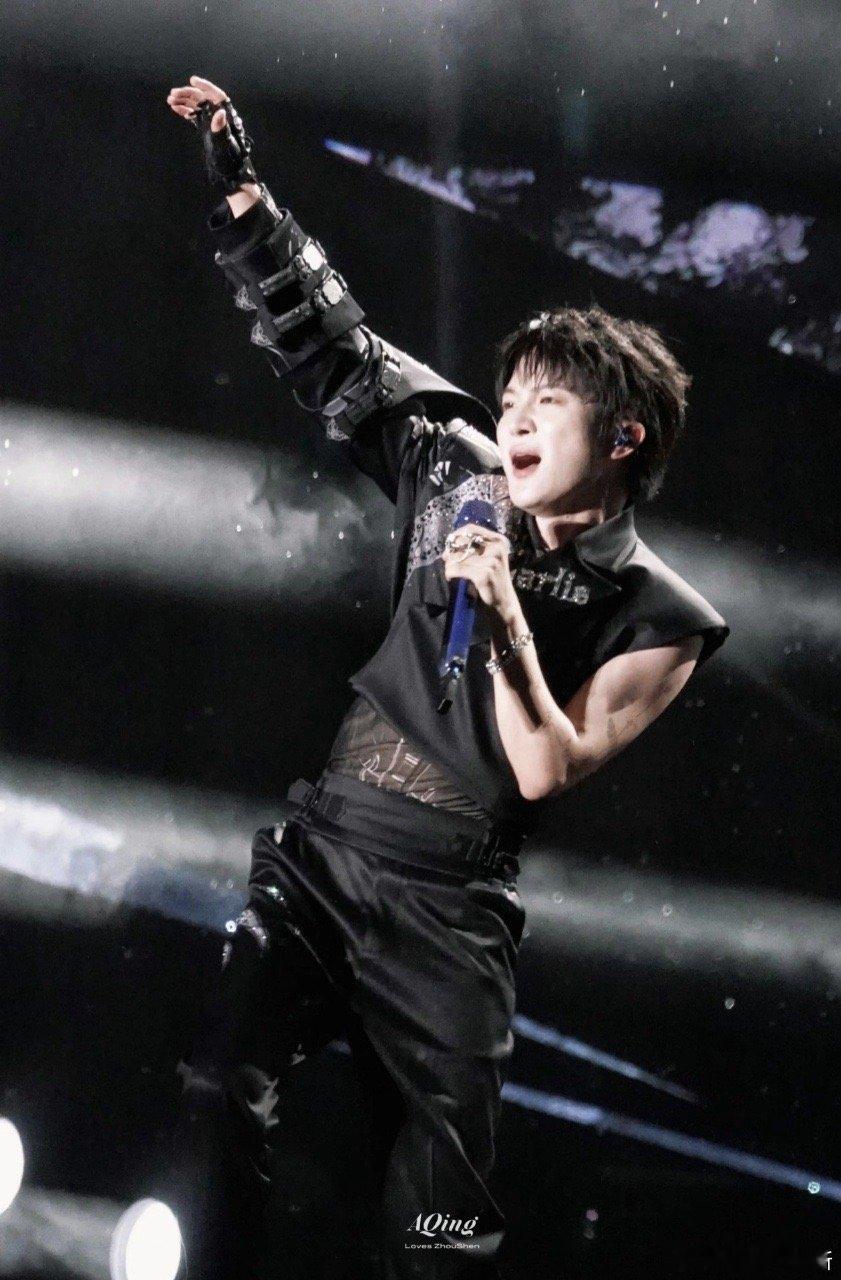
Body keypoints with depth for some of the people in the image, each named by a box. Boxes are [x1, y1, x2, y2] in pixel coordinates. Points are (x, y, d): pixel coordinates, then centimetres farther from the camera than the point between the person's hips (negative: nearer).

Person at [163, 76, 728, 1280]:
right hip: (320, 850, 3)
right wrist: (242, 196, 2)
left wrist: (506, 618, -18)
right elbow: (333, 350, 10)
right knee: (219, 1092, -20)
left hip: (449, 909, -3)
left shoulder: (655, 618, -1)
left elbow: (546, 771, -9)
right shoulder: (463, 479, 9)